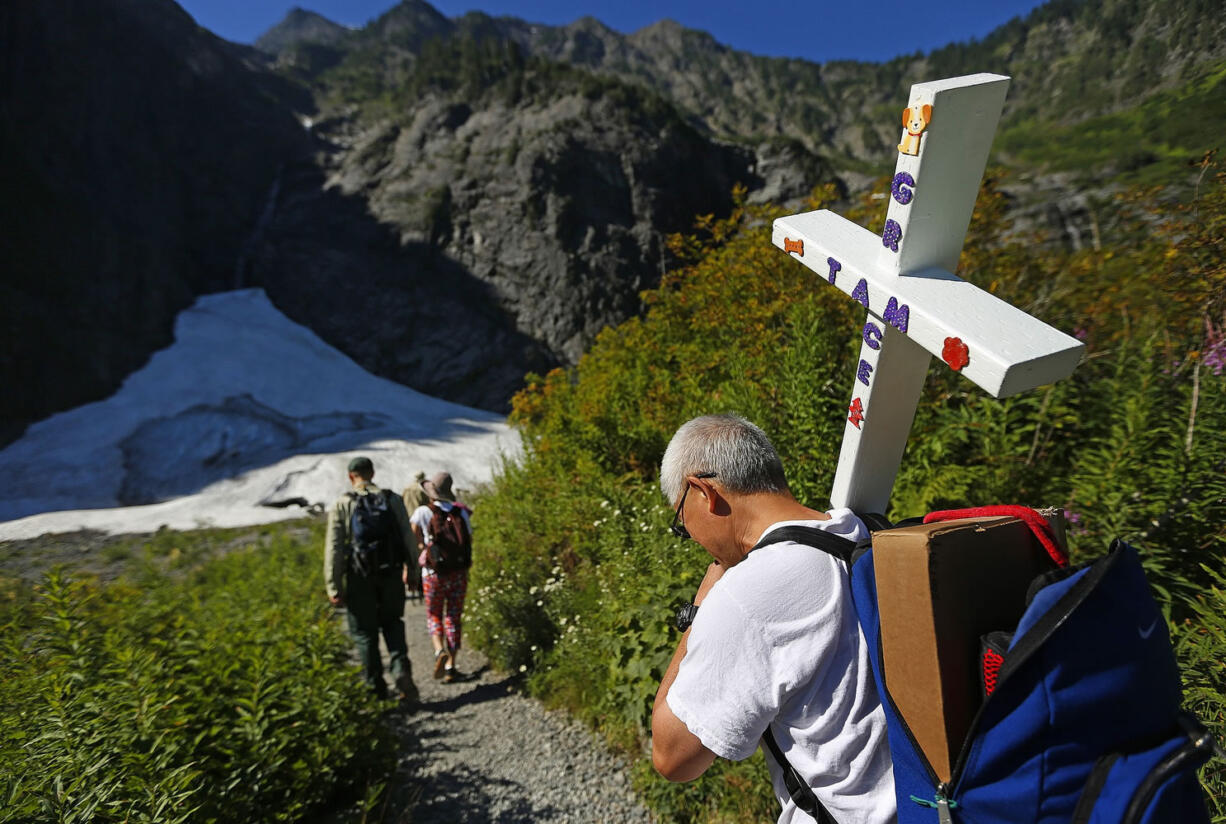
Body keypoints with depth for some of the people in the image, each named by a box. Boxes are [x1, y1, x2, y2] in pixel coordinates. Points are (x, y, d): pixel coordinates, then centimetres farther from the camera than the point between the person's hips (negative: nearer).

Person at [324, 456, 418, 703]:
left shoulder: (342, 505, -3)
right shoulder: (393, 500, 1)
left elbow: (334, 549, -7)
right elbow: (408, 539, 1)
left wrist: (334, 587, -3)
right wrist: (411, 570, 11)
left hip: (360, 579, -1)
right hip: (391, 575, 2)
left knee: (365, 633, 13)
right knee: (393, 626, 19)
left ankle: (376, 687, 20)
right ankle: (401, 670, -1)